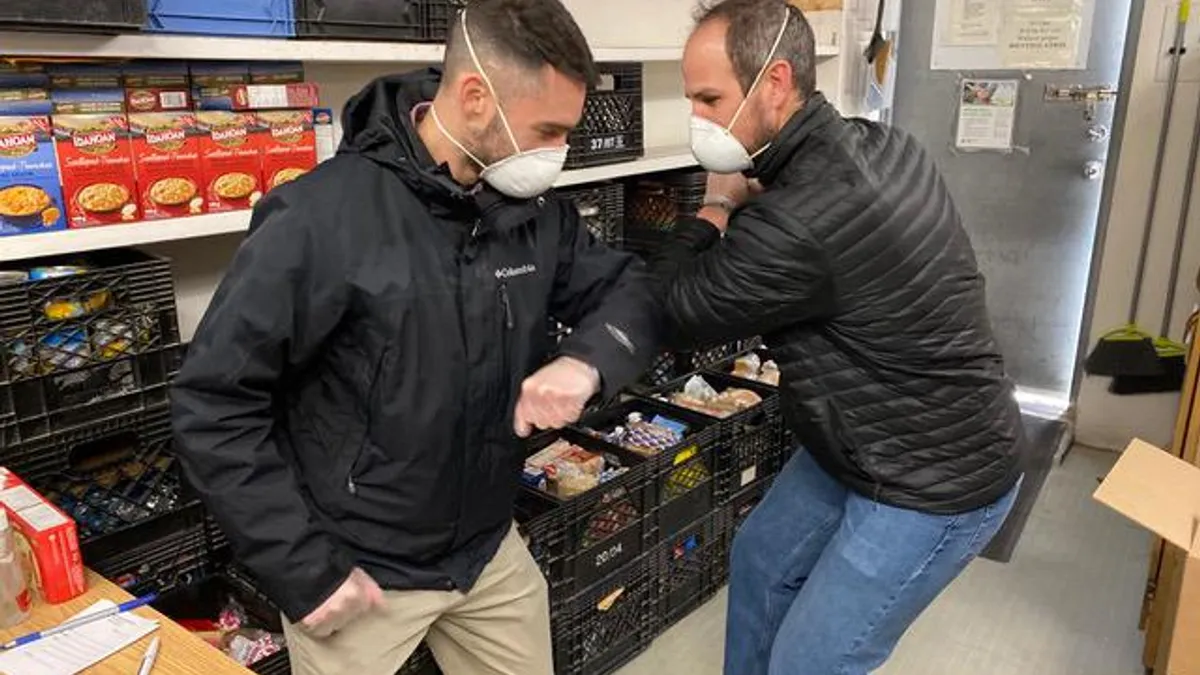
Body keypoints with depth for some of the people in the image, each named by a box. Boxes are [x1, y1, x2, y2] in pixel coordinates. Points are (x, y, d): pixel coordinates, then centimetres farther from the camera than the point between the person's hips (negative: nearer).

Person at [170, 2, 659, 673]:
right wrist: (304, 572, -17)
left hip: (491, 551, 6)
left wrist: (587, 360, -19)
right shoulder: (323, 218, -22)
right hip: (356, 569, -5)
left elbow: (630, 287, 4)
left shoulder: (534, 211, -4)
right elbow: (214, 405, -18)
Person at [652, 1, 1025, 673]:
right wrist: (742, 207, -4)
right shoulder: (881, 146, -4)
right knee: (761, 559, 23)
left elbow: (671, 315, -18)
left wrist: (716, 207, -7)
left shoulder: (796, 223, -34)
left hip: (935, 484, -10)